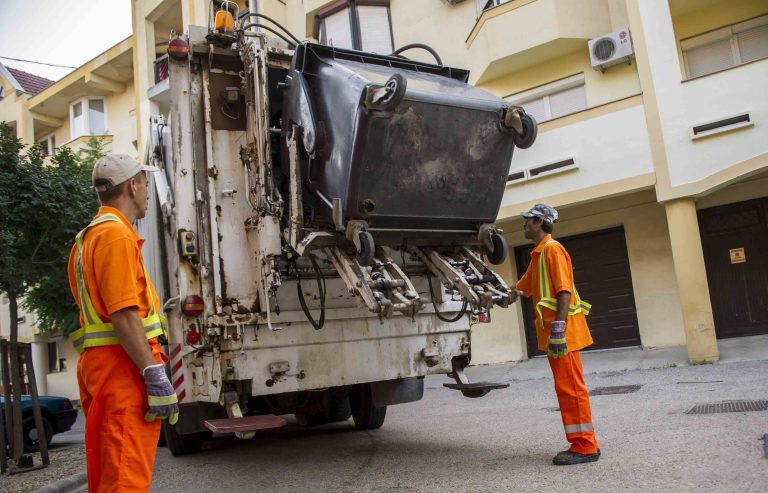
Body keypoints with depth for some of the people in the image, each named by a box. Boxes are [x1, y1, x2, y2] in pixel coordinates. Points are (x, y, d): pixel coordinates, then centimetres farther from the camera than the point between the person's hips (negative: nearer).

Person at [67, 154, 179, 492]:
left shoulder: (88, 237, 19)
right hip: (124, 365, -10)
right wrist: (156, 375, -22)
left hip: (98, 362, 10)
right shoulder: (116, 234, -13)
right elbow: (123, 314, -21)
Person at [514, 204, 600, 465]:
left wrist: (558, 327, -25)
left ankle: (585, 447, -1)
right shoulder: (538, 254, 21)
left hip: (561, 330, -10)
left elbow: (565, 290, -19)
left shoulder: (552, 249, -9)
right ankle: (582, 444, 17)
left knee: (570, 387, -7)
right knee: (566, 387, 11)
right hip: (552, 332, 10)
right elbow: (522, 288, 28)